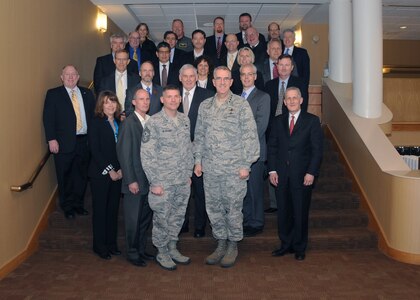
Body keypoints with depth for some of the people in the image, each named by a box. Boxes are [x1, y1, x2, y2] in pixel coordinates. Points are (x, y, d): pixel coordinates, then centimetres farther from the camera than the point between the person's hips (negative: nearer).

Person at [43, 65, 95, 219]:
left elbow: (94, 114, 10)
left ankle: (79, 204, 29)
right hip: (64, 142, -3)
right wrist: (52, 139, -14)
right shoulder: (53, 94, 1)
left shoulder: (87, 93, 11)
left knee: (82, 175, 12)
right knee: (65, 177, 6)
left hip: (84, 141, 3)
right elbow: (48, 118, -5)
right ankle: (68, 207, 23)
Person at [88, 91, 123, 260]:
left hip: (117, 173, 5)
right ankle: (99, 246, 17)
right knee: (100, 208, 5)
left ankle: (111, 243, 22)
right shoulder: (96, 123, -6)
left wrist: (121, 169, -5)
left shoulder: (119, 123, 9)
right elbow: (95, 150, -12)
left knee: (113, 208, 10)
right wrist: (109, 170, -14)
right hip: (100, 173, -5)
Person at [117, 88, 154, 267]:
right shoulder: (129, 122, -12)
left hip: (149, 178, 6)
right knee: (133, 219, 6)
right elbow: (123, 153, -13)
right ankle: (132, 253, 22)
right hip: (135, 180, -6)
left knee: (146, 218, 16)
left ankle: (142, 250, 31)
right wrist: (131, 180, -14)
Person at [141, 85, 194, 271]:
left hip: (183, 181, 6)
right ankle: (162, 253, 25)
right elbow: (147, 155, -13)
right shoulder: (154, 122, -12)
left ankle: (172, 248, 33)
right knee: (162, 219, 6)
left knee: (178, 216, 15)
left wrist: (189, 173, 12)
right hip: (163, 182, -5)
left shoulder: (185, 120, 7)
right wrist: (154, 182, -14)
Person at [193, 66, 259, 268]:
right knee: (213, 208, 11)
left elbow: (250, 136, -7)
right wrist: (198, 160, 9)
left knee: (233, 208, 4)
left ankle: (233, 246, 22)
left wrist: (246, 164, -11)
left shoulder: (241, 105, -4)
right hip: (210, 168, 5)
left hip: (234, 168, -4)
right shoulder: (205, 106, 10)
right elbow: (199, 136, 15)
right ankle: (221, 244, 27)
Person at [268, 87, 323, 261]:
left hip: (302, 175, -3)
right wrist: (272, 170, -1)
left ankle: (299, 248, 22)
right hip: (281, 175, 3)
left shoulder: (312, 121, 0)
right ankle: (286, 245, 24)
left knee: (300, 213, 6)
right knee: (283, 212, 8)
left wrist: (311, 173, -12)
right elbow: (272, 147, 9)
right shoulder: (278, 121, 10)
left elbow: (317, 149, -4)